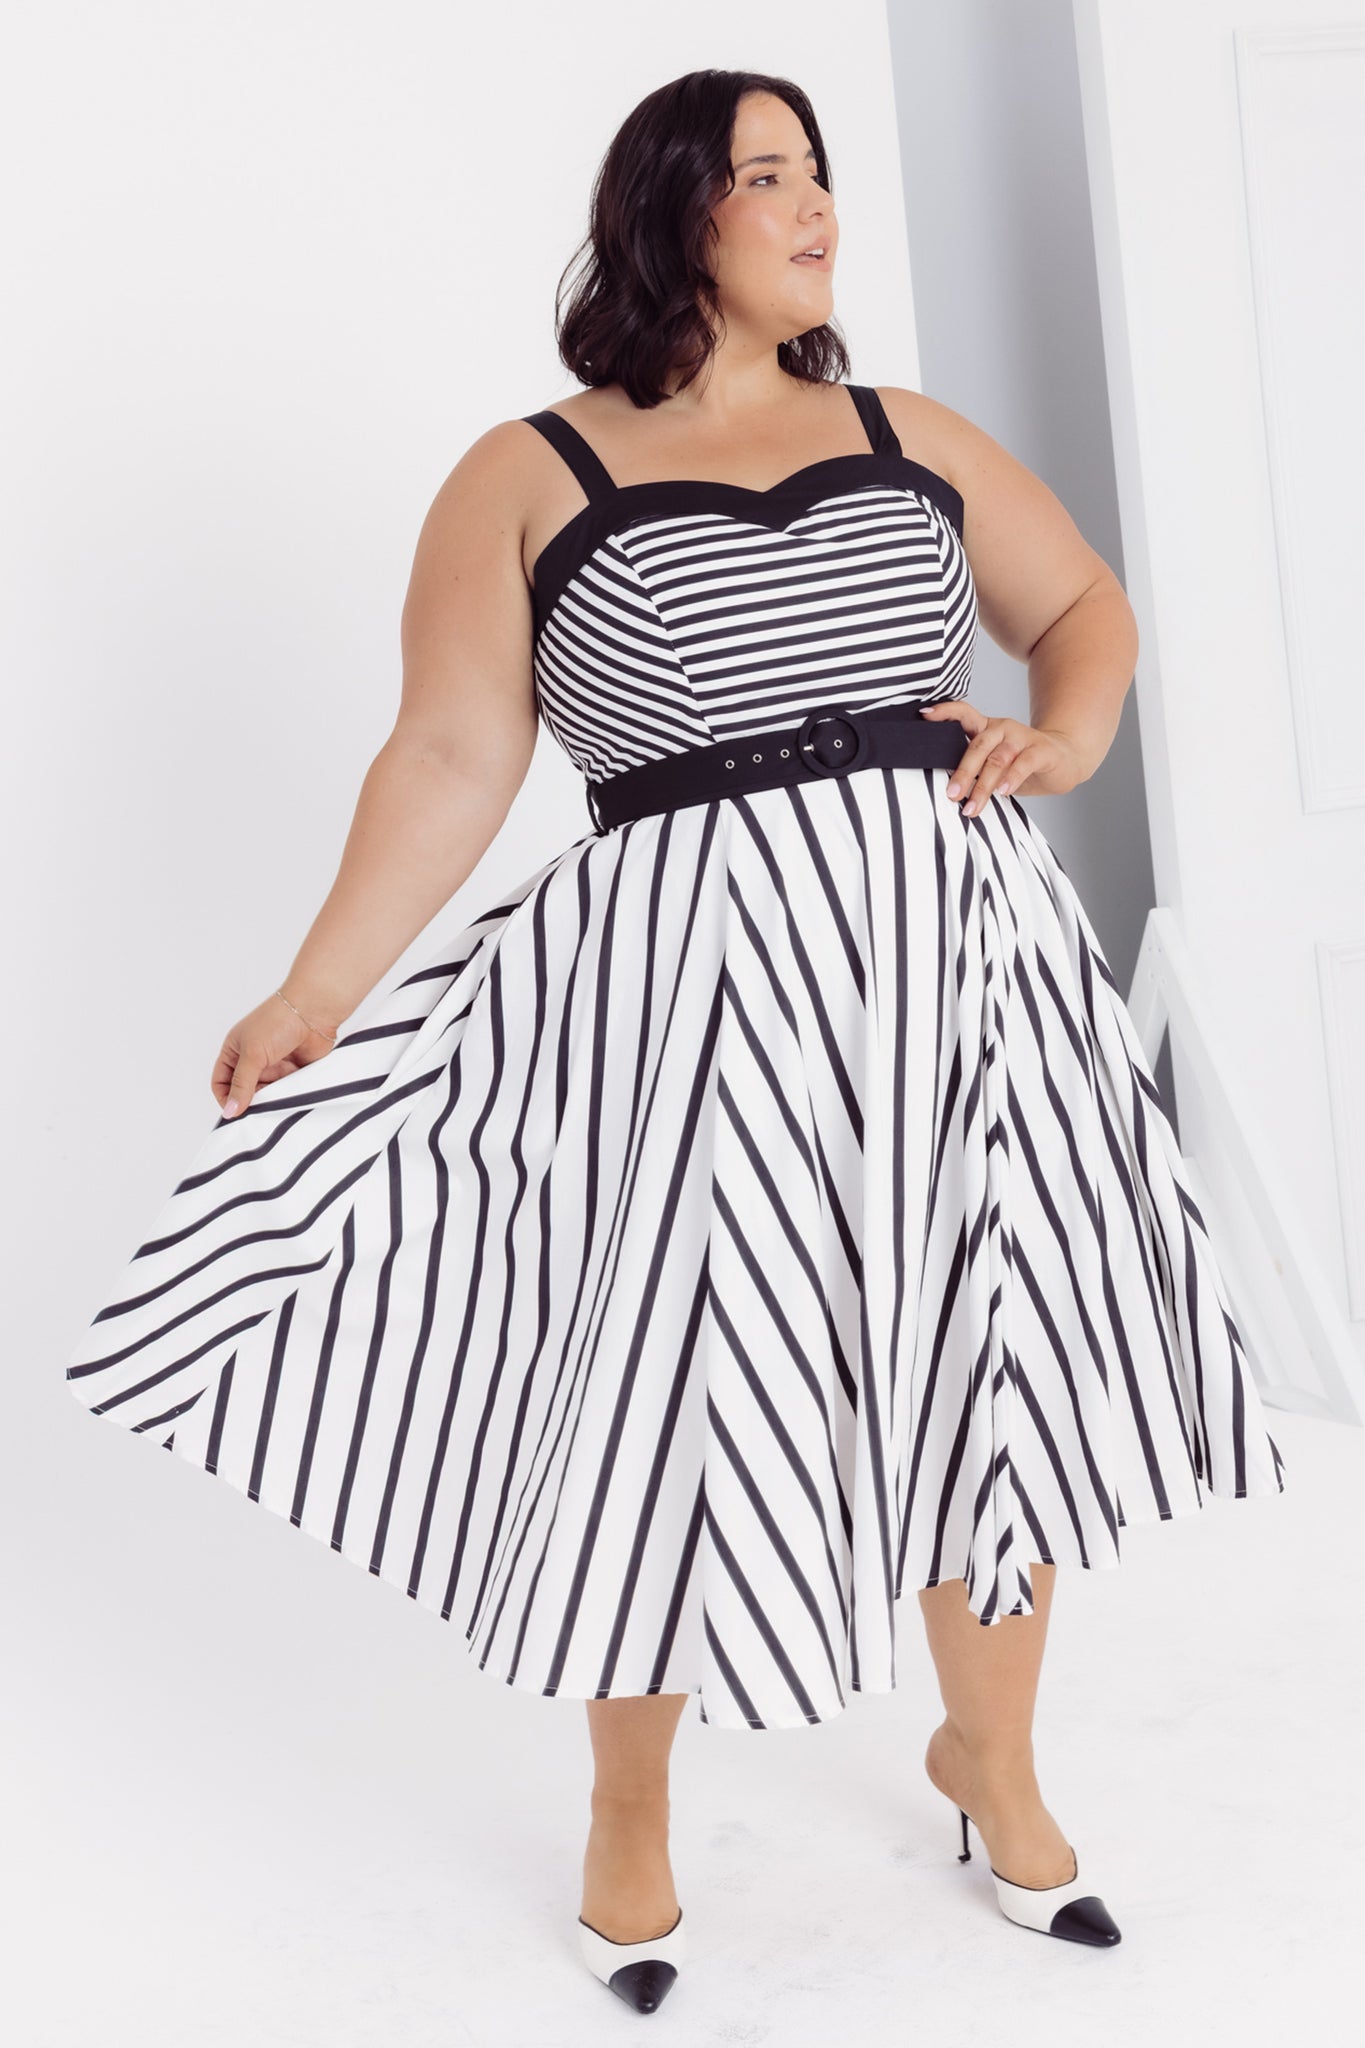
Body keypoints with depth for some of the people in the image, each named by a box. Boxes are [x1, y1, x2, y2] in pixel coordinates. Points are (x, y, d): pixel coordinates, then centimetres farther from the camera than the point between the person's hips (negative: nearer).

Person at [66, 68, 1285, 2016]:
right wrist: (316, 992, -7)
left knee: (998, 1359, 11)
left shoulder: (910, 437, 14)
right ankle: (628, 1818, 28)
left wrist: (1065, 734, 0)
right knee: (682, 1392, 1)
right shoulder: (528, 477, 2)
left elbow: (1086, 602, 21)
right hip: (699, 979, -4)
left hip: (959, 953, 4)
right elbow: (452, 759, -2)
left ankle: (991, 1755, 36)